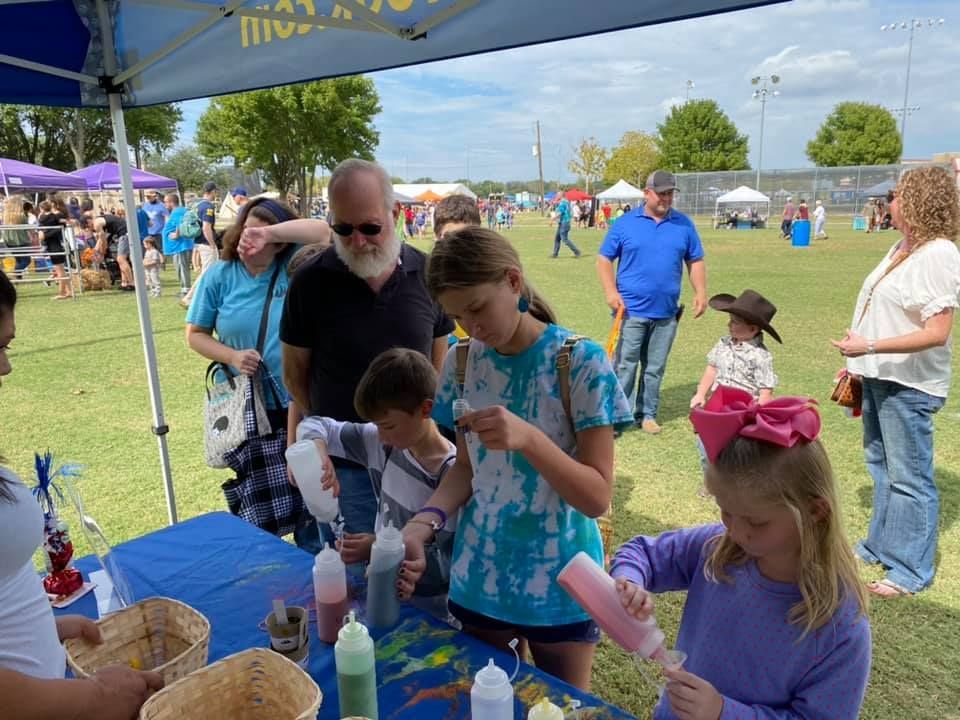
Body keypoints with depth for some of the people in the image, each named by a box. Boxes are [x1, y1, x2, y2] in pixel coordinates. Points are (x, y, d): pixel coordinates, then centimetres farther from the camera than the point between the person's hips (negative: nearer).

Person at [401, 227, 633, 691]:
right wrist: (424, 522, -14)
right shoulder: (463, 362, -4)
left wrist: (528, 438, -33)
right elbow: (467, 467, 4)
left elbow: (597, 497, -17)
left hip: (559, 582, -3)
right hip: (478, 576, 4)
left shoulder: (581, 362, -18)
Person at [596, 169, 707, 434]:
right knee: (625, 366, -2)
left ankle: (647, 414, 23)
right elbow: (604, 259, 1)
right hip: (631, 310, -3)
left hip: (666, 312, 3)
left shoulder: (684, 224, 7)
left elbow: (695, 261, 12)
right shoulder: (625, 223, -1)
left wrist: (700, 292, -2)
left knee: (655, 368, 11)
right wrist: (611, 291, -12)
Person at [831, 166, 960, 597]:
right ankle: (881, 545, 36)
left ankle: (911, 570, 16)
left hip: (909, 384, -10)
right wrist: (860, 362, 17)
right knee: (880, 464, 20)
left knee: (908, 476, 1)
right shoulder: (902, 248, 9)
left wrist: (868, 347, -28)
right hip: (880, 375, 10)